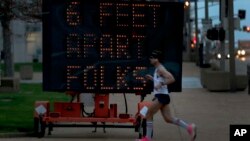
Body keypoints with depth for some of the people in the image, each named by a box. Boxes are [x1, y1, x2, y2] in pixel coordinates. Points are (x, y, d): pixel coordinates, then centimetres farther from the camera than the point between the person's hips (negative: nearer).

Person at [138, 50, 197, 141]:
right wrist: (152, 78, 18)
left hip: (162, 96, -10)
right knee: (168, 119, 6)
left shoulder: (160, 69, -14)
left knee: (148, 115, -2)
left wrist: (160, 84, -28)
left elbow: (171, 79, -24)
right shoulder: (157, 69, 16)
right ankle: (189, 127, 4)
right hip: (161, 96, 10)